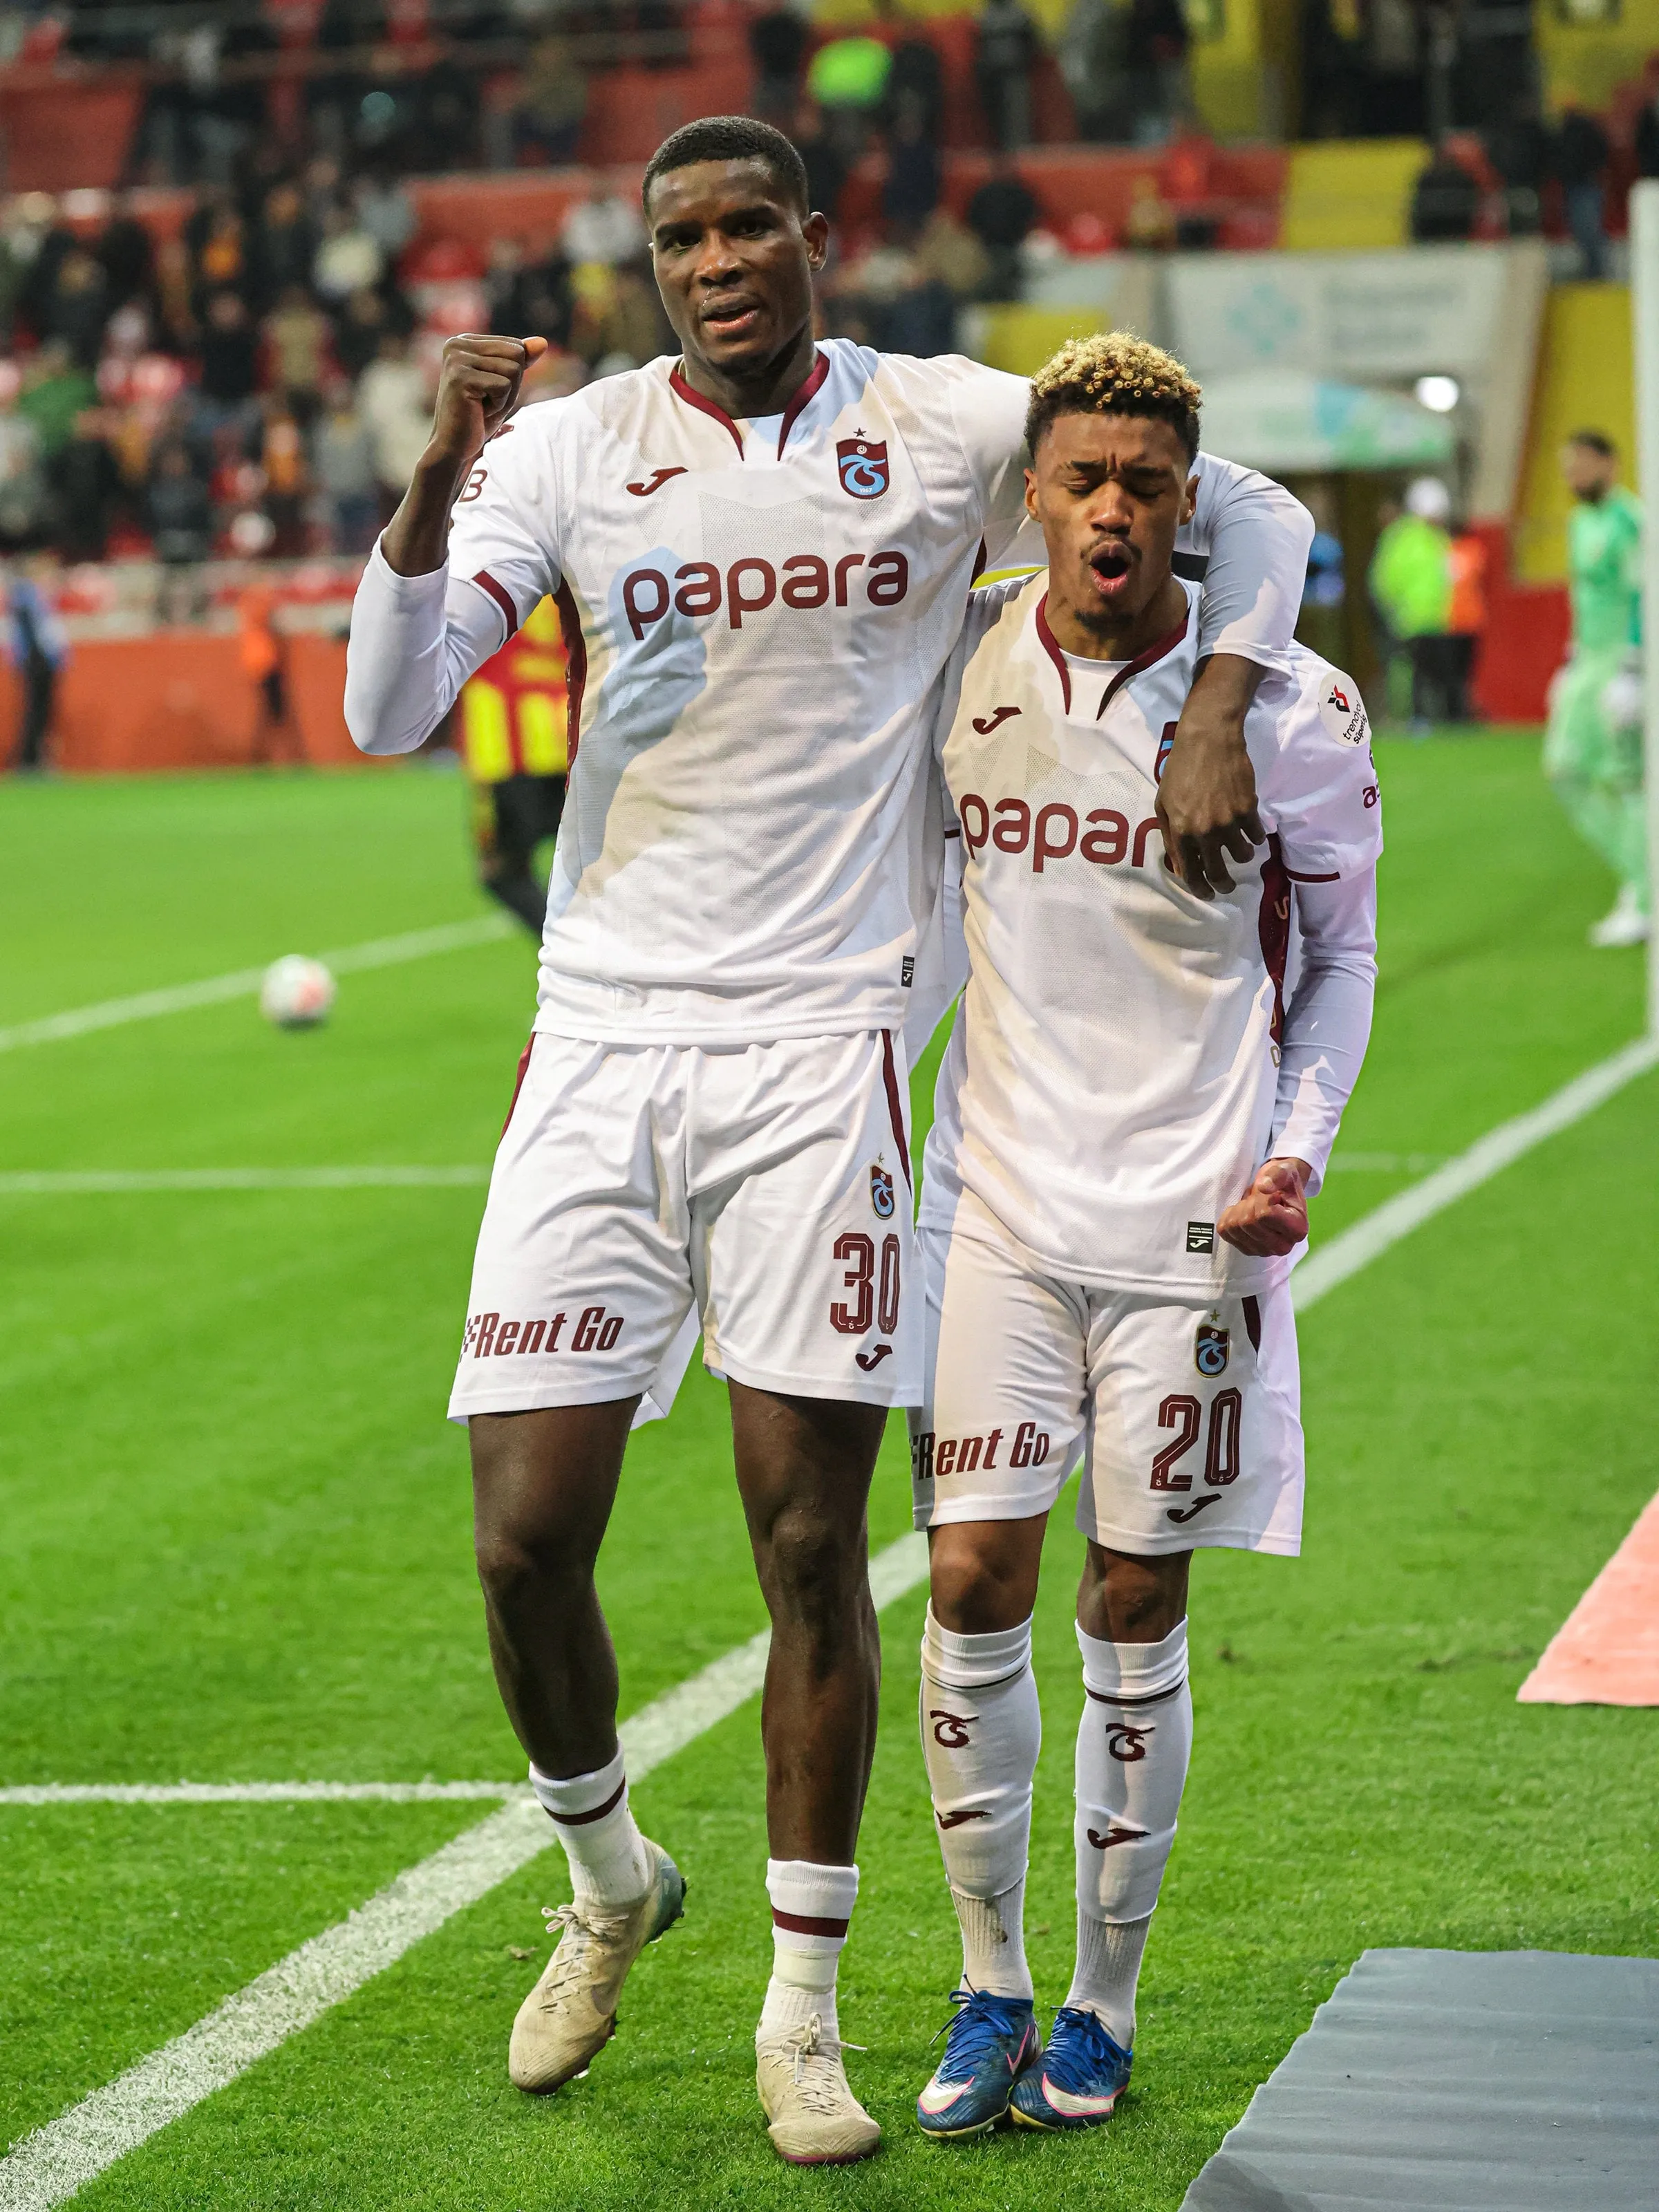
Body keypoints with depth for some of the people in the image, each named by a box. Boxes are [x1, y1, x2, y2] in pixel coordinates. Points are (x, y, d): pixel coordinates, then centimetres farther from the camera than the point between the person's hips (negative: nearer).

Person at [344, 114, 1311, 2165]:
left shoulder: (949, 429, 2)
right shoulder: (570, 448, 2)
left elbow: (1250, 514, 12)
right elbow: (385, 714, -8)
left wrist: (1213, 722, -3)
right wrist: (440, 474, -21)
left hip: (818, 1049, -1)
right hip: (604, 1041, 1)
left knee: (811, 1540, 0)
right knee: (525, 1537, -3)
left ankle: (803, 2011, 13)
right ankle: (609, 1883, 26)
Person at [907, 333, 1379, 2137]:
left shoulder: (1288, 711, -8)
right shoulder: (962, 663, -1)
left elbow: (1339, 947, 5)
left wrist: (1298, 1146, -6)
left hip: (1188, 1216, -2)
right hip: (999, 1198, 2)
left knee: (1135, 1612, 3)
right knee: (973, 1589, -3)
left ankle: (1101, 2005, 17)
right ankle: (989, 1989, 13)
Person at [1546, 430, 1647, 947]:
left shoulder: (1629, 523, -15)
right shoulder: (1582, 522, 15)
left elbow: (1642, 600, -20)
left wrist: (1632, 671, -25)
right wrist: (1576, 661, 23)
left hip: (1628, 660, -9)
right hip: (1592, 661, 9)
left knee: (1624, 778, -8)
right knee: (1566, 768, 4)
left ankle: (1642, 907, -2)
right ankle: (1634, 875, 14)